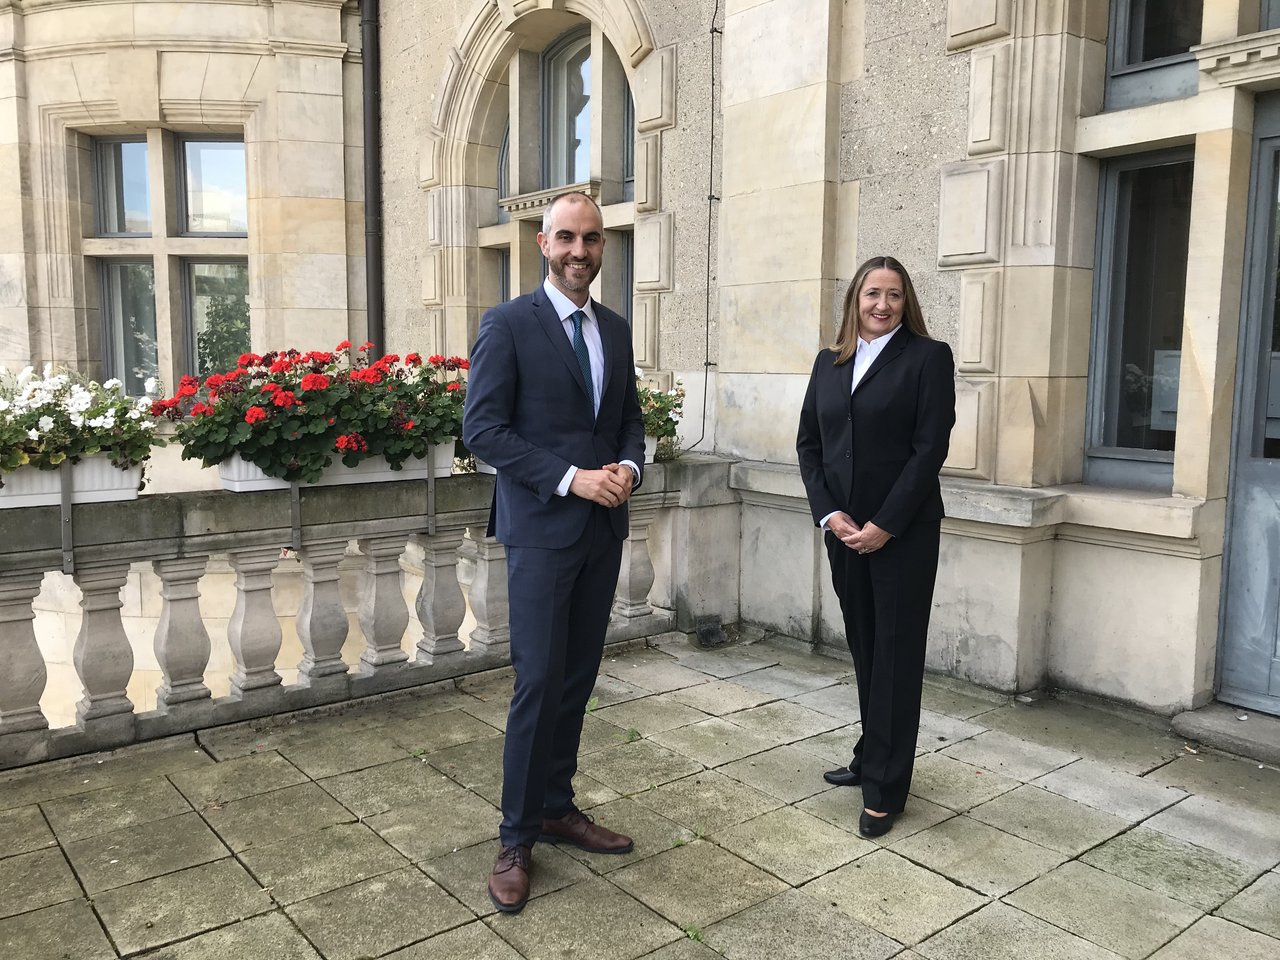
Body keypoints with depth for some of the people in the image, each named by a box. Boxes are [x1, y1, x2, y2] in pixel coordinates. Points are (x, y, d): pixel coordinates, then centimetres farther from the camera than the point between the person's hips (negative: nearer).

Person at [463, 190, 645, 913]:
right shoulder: (509, 325, -6)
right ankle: (518, 838, 12)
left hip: (604, 529, 6)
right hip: (542, 529, -6)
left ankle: (557, 807, 28)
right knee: (540, 682, -3)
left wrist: (628, 466, -4)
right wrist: (571, 478, -18)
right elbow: (482, 428, -12)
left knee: (579, 679, 12)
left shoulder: (616, 331, 12)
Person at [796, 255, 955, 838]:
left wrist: (884, 525, -14)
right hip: (842, 530, 5)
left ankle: (884, 789, 11)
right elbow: (808, 443, 9)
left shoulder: (928, 357, -4)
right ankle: (870, 757, 30)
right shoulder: (829, 363, 11)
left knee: (896, 655, 2)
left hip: (903, 533, -4)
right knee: (863, 649, 14)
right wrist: (829, 513, -5)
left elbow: (930, 447, -10)